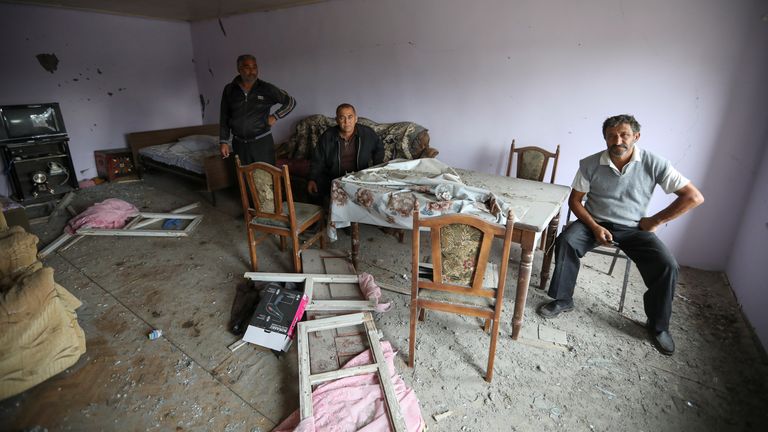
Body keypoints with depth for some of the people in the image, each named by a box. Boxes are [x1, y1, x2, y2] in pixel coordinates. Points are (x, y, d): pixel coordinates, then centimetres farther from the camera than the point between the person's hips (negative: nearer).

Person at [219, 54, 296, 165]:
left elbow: (291, 102, 2)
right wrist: (223, 141, 3)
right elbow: (224, 118, 7)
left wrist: (275, 116, -7)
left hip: (262, 142, -2)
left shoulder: (266, 89, -5)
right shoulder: (229, 90, 2)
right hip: (239, 143, 3)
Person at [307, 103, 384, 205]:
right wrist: (312, 179, -8)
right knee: (314, 191, -22)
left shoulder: (367, 133, 0)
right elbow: (317, 160, 5)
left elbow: (379, 149, 19)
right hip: (333, 179, 0)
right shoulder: (327, 136, -1)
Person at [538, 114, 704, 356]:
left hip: (634, 228, 0)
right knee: (565, 241, -29)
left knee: (667, 265, -20)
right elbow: (574, 200, -2)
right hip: (595, 222, 0)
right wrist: (595, 227, -15)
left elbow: (694, 196, -7)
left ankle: (658, 326, 5)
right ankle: (562, 300, -10)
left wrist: (656, 220, -8)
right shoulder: (590, 164, -9)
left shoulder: (654, 164, -10)